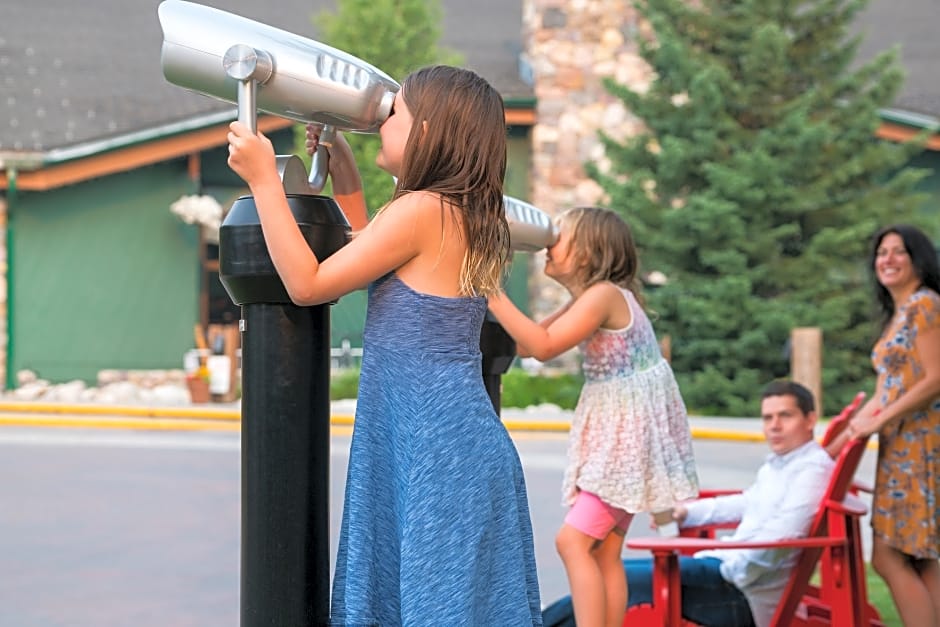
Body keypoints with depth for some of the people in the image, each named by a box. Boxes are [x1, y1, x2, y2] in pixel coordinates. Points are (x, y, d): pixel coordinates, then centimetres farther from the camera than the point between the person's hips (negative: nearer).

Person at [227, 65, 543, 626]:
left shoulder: (421, 209, -15)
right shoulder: (470, 220, 11)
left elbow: (308, 284, -11)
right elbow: (370, 272, 26)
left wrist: (264, 179, -5)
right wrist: (345, 175, 26)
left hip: (436, 454, -9)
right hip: (450, 447, 9)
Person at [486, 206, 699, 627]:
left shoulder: (604, 294, -18)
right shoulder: (586, 300, 11)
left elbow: (543, 346, -26)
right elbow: (525, 344, 10)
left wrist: (490, 293, -23)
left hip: (629, 433, -10)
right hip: (614, 435, 10)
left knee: (574, 540, -13)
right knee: (603, 550, 9)